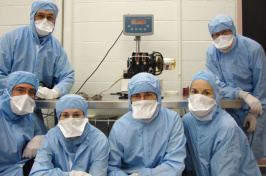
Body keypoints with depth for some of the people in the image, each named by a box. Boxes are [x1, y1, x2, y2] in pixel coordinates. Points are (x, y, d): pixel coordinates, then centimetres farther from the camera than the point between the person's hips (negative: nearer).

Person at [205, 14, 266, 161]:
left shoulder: (252, 48, -13)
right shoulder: (212, 53, -7)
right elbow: (217, 85, -13)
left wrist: (253, 113, -7)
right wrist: (243, 95, -29)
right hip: (230, 109, 2)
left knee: (252, 152, -1)